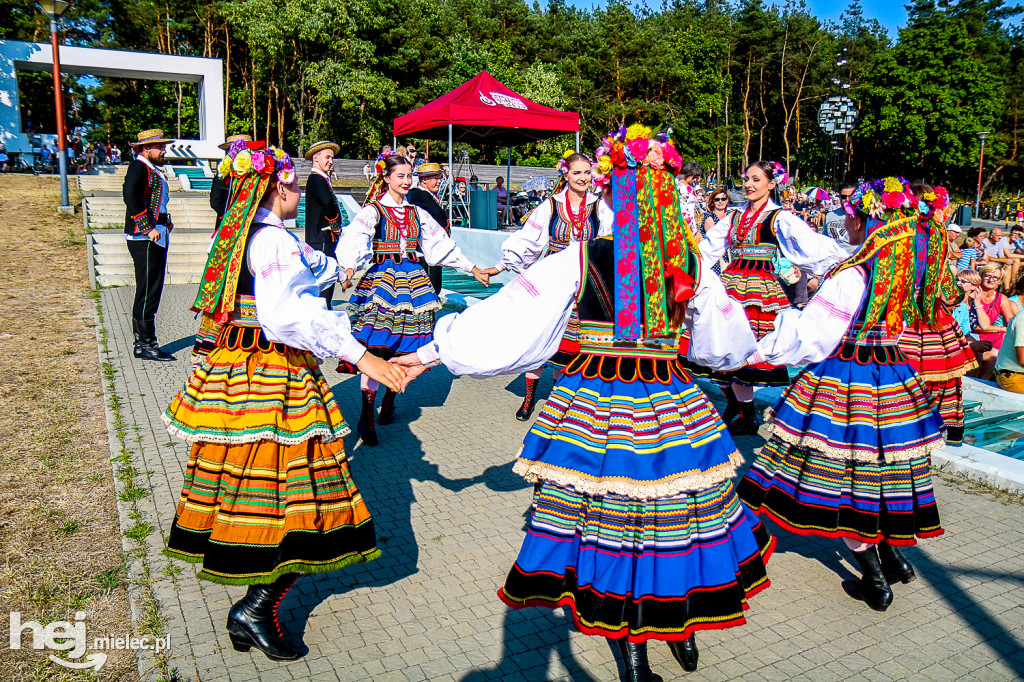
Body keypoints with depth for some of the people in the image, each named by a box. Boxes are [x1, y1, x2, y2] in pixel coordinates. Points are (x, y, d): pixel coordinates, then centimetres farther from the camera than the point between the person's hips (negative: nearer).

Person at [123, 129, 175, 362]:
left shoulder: (152, 169, 19)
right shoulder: (138, 167, -11)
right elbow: (131, 197, -23)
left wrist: (165, 222, 12)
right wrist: (148, 228, -23)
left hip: (156, 237, 10)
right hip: (144, 238, -10)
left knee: (149, 291, 14)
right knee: (147, 292, -6)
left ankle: (142, 341, 22)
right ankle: (145, 344, 1)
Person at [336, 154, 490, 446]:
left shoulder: (417, 213, 17)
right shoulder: (373, 211, 0)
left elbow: (441, 244, 23)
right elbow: (354, 239, -17)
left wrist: (472, 268, 22)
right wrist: (349, 267, -38)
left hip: (412, 279, 5)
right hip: (381, 278, -5)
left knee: (404, 348, 1)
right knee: (376, 347, -13)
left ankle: (389, 400, 23)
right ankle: (367, 415, -7)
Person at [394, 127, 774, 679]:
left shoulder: (580, 260, -10)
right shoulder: (691, 264, -1)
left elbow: (504, 321, -11)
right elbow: (728, 345, 13)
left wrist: (433, 352, -2)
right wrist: (750, 352, 37)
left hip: (591, 410, -2)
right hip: (671, 405, 3)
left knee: (602, 513, 11)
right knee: (673, 514, 18)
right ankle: (682, 628, 37)